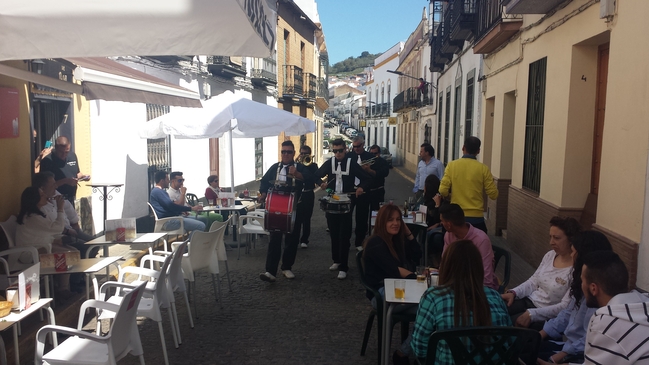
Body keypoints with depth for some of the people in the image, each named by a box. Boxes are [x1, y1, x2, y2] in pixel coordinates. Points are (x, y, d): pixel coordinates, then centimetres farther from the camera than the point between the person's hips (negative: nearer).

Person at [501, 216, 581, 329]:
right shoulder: (550, 255, 4)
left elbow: (565, 307, -22)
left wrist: (532, 314, -28)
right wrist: (513, 292, -6)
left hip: (547, 317, -7)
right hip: (529, 301, 7)